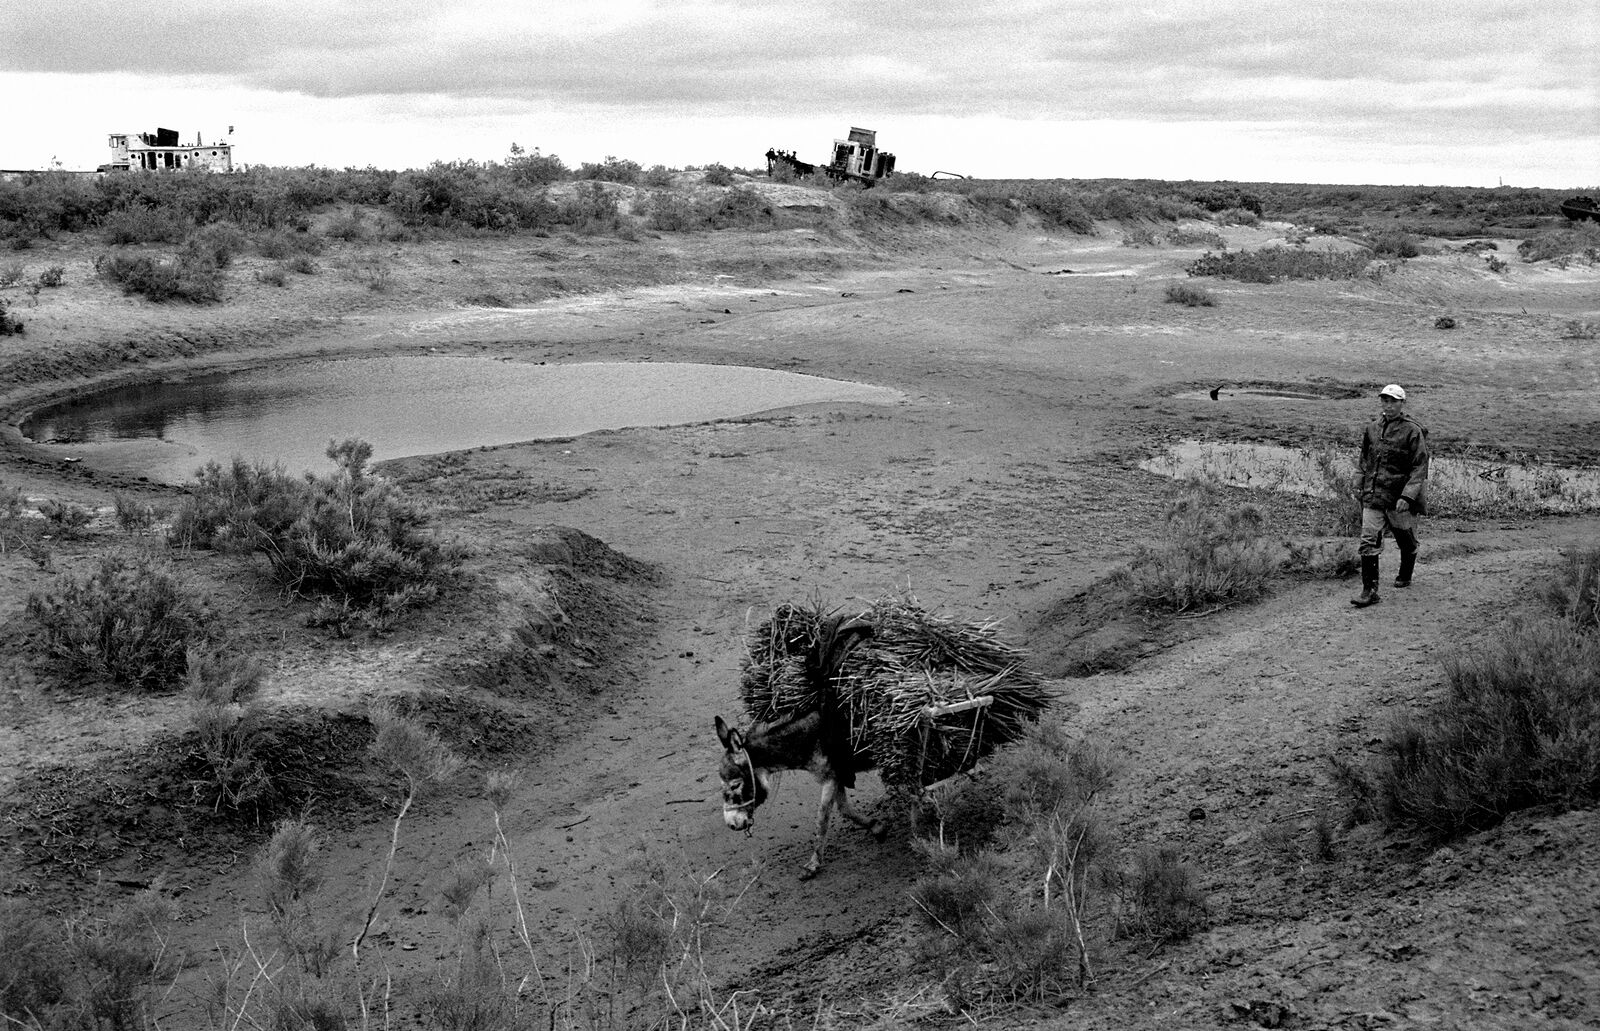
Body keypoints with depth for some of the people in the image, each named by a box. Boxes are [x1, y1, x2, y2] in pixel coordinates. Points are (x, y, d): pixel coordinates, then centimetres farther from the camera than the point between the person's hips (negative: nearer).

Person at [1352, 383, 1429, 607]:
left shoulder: (1412, 431, -10)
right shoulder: (1372, 428, 7)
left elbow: (1419, 468, -13)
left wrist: (1407, 496, -22)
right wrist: (1363, 489, 17)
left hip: (1400, 499, -4)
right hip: (1373, 497, 4)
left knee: (1406, 542, 14)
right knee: (1368, 543, -8)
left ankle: (1405, 577, 40)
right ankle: (1370, 590, -7)